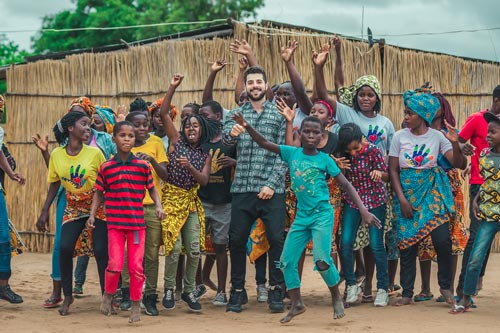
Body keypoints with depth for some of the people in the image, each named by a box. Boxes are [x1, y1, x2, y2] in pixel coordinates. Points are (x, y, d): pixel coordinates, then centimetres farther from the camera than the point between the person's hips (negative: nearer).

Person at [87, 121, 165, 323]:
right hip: (114, 223, -1)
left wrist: (158, 206, -6)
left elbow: (152, 188, 10)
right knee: (115, 265, -7)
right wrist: (92, 214, -3)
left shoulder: (143, 166, 0)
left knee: (136, 267, 2)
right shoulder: (106, 168, 0)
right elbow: (99, 193, 7)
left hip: (137, 223, 1)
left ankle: (136, 306, 16)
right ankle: (108, 295, 21)